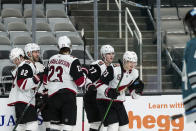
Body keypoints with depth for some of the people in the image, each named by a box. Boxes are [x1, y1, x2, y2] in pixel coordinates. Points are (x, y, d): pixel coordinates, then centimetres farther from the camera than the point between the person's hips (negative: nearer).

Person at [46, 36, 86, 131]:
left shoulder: (51, 59, 10)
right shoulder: (73, 61, -9)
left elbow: (46, 78, 18)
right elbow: (80, 82, -10)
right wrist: (84, 75, 9)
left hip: (52, 95, 6)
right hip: (67, 95, -6)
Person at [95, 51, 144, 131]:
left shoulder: (134, 73, 1)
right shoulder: (113, 69, -20)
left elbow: (134, 95, 7)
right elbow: (99, 84, -18)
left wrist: (138, 89, -15)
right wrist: (108, 92, -35)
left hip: (119, 102, 7)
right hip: (105, 100, -7)